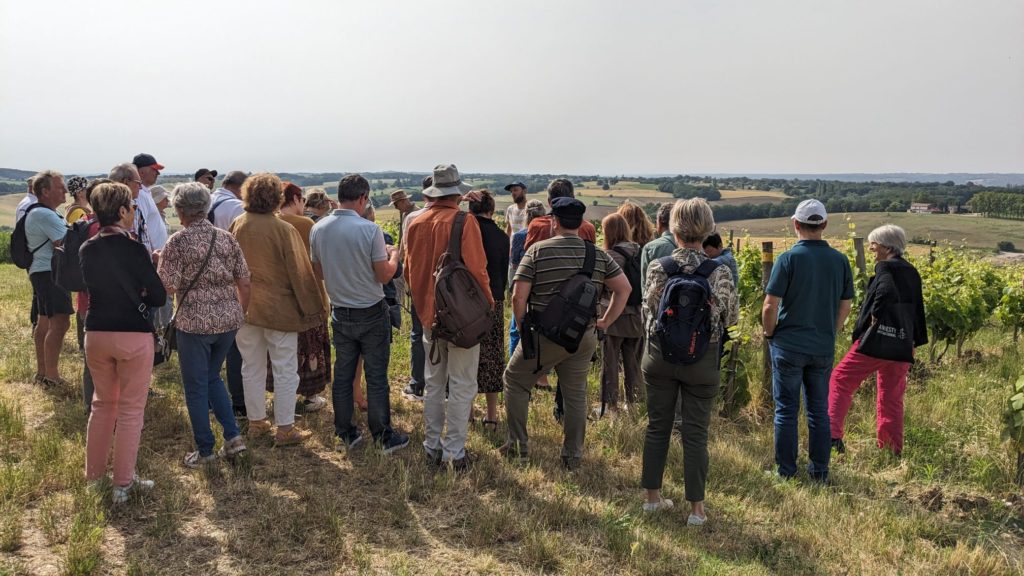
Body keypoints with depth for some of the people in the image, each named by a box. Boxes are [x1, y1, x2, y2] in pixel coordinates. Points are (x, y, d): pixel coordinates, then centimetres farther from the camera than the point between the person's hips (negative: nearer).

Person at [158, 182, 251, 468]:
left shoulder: (177, 242, -10)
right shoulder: (226, 238, 3)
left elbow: (167, 287, -13)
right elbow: (244, 282, 5)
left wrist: (160, 261, 6)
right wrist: (240, 313, 18)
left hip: (194, 323, -5)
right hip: (228, 320, 5)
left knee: (196, 386, 10)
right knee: (213, 377, 23)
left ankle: (205, 451, 18)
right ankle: (233, 435, 14)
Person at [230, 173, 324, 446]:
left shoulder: (236, 226, -2)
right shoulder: (284, 229, -16)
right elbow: (300, 272, -12)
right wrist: (311, 309, -4)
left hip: (244, 308, 5)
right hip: (278, 308, -5)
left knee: (252, 367, 16)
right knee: (285, 370, 5)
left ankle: (256, 421, 27)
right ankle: (285, 429, 10)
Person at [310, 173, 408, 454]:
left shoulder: (318, 229, -2)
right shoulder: (369, 229, -18)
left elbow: (320, 272, 9)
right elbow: (384, 275, -13)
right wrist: (393, 256, 6)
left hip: (340, 312, 5)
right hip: (371, 313, -5)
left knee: (342, 374, 13)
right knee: (376, 377, 4)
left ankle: (345, 434, 23)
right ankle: (383, 436, 13)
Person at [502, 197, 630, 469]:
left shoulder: (538, 250, -9)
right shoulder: (598, 255, 3)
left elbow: (518, 296, -13)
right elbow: (624, 288, 6)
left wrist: (522, 326, 2)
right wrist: (606, 321, 10)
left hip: (545, 336, -4)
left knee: (514, 380, 16)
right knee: (576, 394, 15)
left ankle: (518, 444, 19)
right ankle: (573, 456, 22)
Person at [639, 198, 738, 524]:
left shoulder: (657, 268, -10)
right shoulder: (719, 272, -12)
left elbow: (649, 310, 1)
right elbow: (731, 317, 0)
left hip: (660, 354, 1)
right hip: (701, 359, -1)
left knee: (657, 426, 15)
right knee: (696, 433, 9)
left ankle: (653, 496, 26)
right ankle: (696, 508, 17)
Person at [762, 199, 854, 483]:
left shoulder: (788, 259, -12)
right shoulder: (840, 260, 1)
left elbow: (770, 306, -15)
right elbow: (845, 306, 8)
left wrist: (770, 333, 2)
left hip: (788, 346, -4)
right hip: (824, 349, 4)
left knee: (786, 410, 6)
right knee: (819, 410, 14)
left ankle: (786, 471, 13)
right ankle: (820, 471, 21)